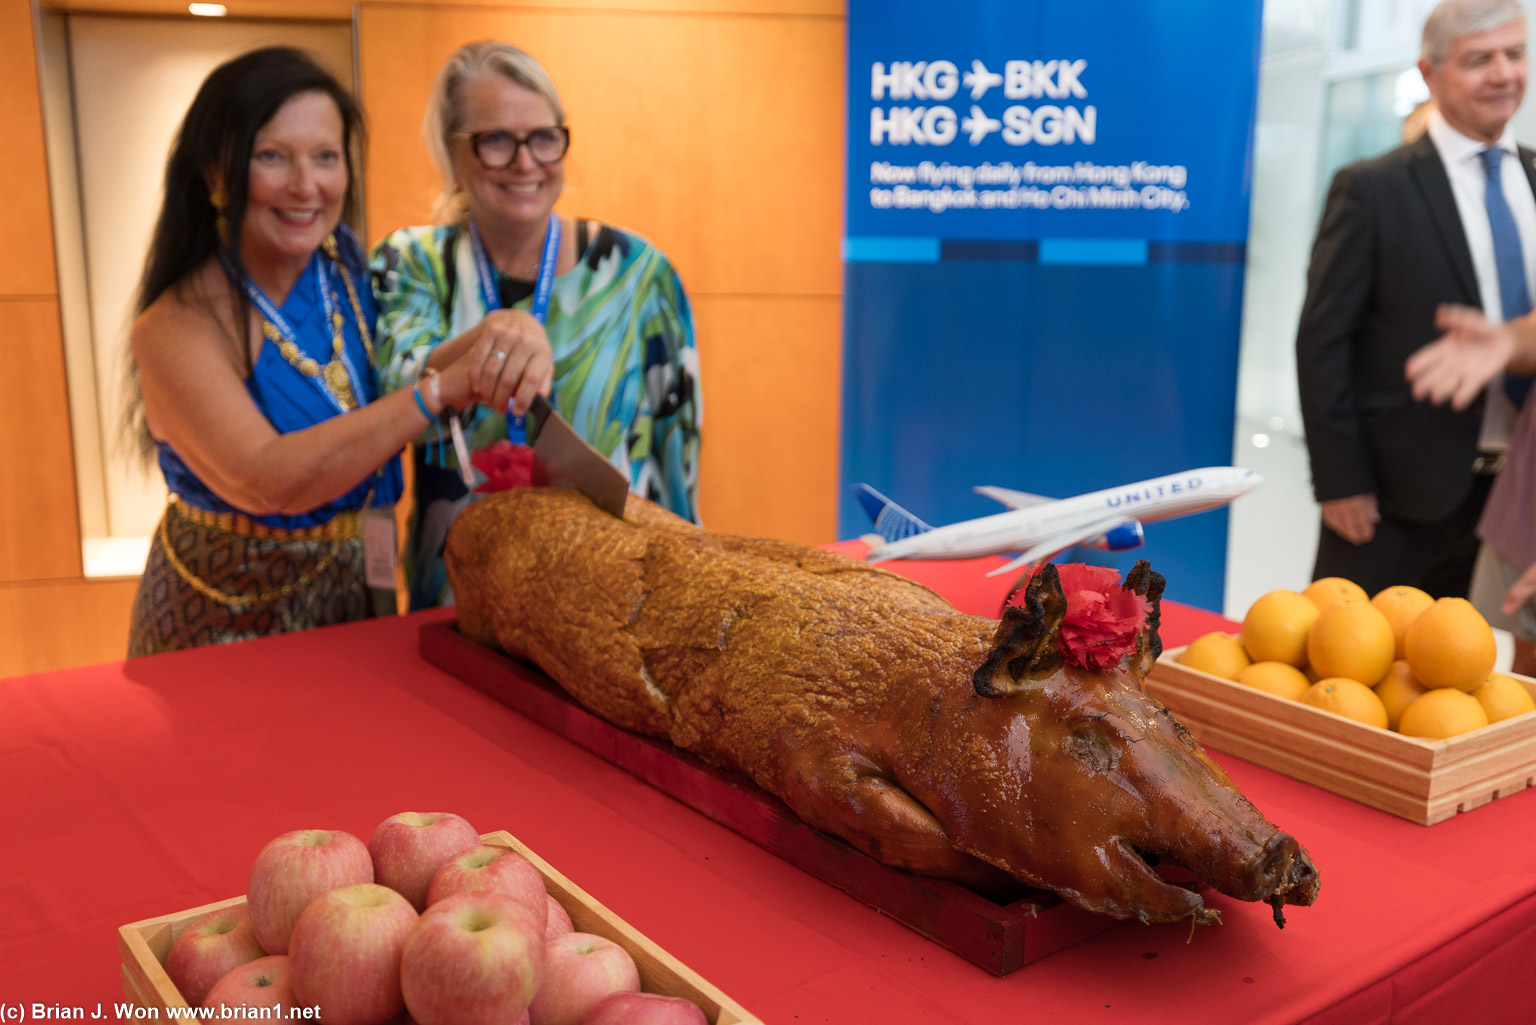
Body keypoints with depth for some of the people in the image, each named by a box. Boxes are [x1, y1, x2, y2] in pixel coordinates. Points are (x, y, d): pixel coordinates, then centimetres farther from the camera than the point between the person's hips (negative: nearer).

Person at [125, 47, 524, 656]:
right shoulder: (176, 330, -23)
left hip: (355, 597, 5)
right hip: (228, 621, -5)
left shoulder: (347, 263, -6)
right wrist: (436, 392, -40)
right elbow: (270, 479, -35)